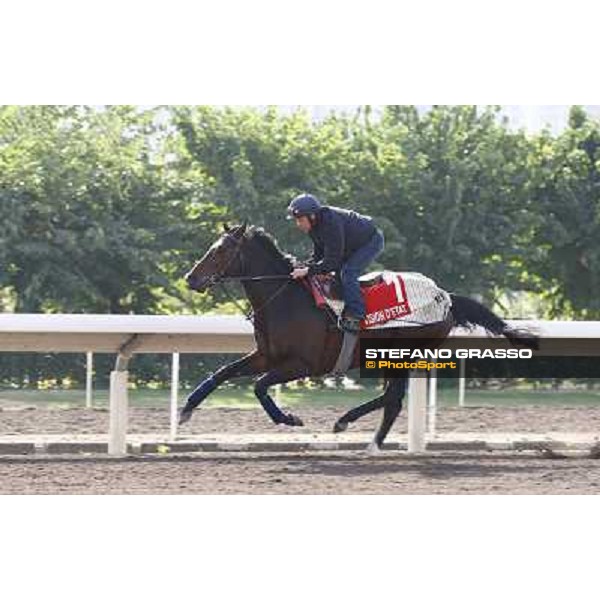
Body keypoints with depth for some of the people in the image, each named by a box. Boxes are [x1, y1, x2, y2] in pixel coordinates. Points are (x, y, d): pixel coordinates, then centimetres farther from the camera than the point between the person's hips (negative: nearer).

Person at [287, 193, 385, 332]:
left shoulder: (331, 223, -37)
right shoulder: (314, 226, -8)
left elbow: (332, 261, -36)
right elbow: (318, 255, 0)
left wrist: (308, 271, -39)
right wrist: (301, 268, -16)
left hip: (372, 241, -10)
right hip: (353, 245, 10)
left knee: (347, 273, -23)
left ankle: (355, 317, -22)